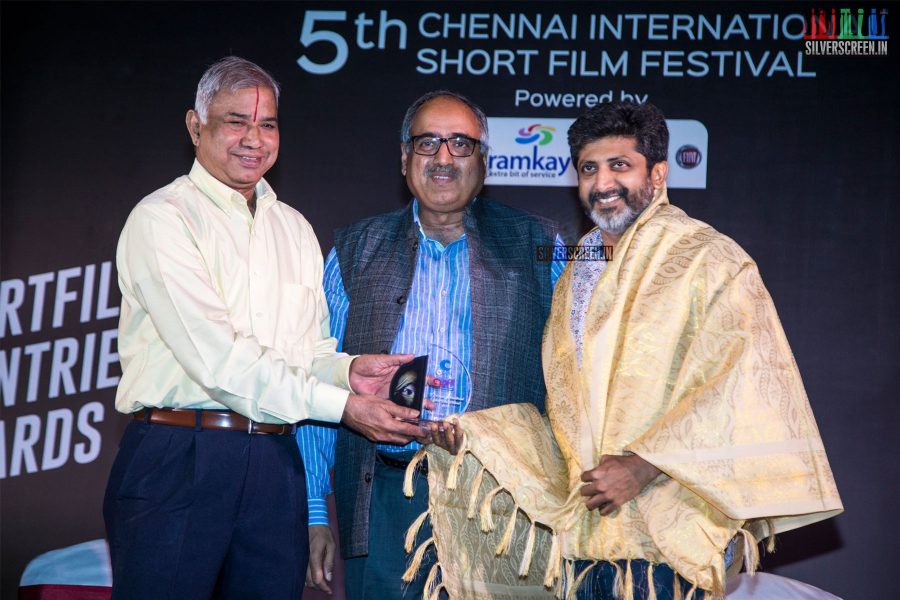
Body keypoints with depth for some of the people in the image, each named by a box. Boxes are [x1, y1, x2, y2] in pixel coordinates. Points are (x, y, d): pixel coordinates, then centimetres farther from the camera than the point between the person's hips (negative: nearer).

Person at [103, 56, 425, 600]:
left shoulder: (294, 228, 17)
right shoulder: (162, 218, -5)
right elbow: (218, 358, -15)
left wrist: (347, 370, -5)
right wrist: (342, 405, -16)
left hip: (275, 462, 6)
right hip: (177, 460, -5)